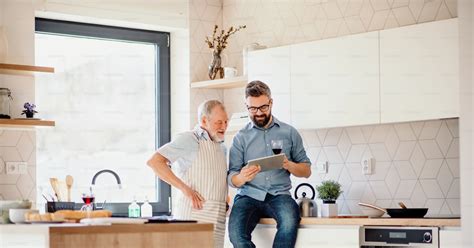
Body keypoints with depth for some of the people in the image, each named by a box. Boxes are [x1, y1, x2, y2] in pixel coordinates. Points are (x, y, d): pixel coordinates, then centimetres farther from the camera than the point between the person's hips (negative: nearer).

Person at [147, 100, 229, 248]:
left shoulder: (221, 147, 19)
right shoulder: (189, 140, -4)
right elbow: (154, 161, -13)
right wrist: (184, 188, -17)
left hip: (218, 218, 7)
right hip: (193, 212, -7)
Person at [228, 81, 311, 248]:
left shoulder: (289, 132, 12)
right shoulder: (241, 137, 11)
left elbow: (306, 171, 14)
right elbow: (231, 179, 6)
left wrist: (289, 165, -8)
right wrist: (242, 178, -18)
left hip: (279, 195, 0)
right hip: (248, 196, 0)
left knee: (289, 223, -36)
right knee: (236, 232, -32)